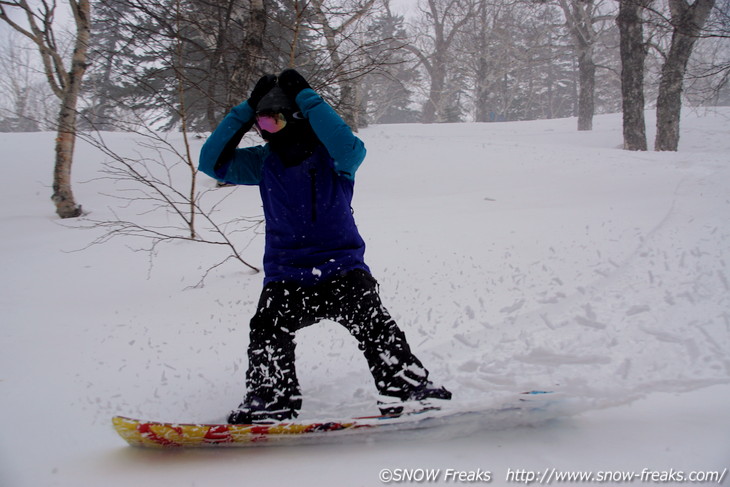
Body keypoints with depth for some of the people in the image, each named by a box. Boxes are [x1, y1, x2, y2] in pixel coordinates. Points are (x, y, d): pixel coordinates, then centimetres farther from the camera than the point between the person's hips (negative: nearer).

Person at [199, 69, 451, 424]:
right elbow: (213, 162, 0)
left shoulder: (327, 153, -4)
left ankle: (405, 385, -15)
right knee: (267, 329, -19)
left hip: (340, 265, -3)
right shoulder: (264, 161, 8)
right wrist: (247, 109, -4)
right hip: (286, 275, 3)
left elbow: (350, 149, -28)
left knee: (370, 319, -23)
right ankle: (270, 400, -6)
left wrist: (306, 98, -21)